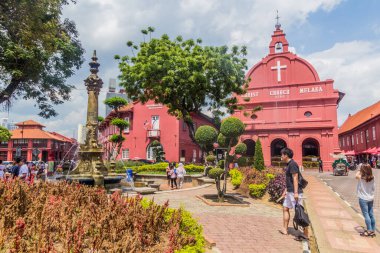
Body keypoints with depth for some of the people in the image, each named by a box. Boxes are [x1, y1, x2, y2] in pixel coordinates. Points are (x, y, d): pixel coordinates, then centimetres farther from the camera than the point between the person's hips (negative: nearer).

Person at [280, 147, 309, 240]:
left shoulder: (292, 164, -15)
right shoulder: (288, 164, 15)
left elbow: (295, 178, -21)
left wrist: (296, 192, -24)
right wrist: (285, 190, 23)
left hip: (294, 192, -10)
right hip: (290, 192, 10)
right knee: (285, 209, 14)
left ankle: (306, 234, 3)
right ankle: (285, 230, 22)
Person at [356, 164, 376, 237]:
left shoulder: (361, 178, -16)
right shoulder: (372, 178, -3)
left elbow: (356, 176, 7)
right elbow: (373, 188, 7)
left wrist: (360, 170, 4)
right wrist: (372, 196, 18)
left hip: (363, 199, -5)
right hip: (370, 198, 6)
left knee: (366, 215, -1)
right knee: (371, 214, 11)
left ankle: (369, 230, 0)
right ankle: (373, 231, 18)